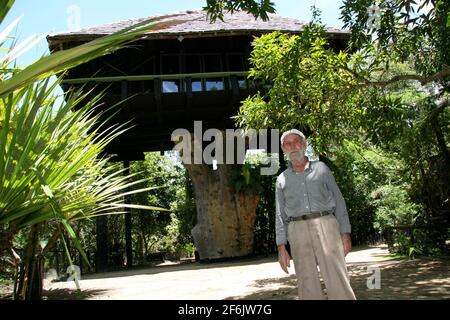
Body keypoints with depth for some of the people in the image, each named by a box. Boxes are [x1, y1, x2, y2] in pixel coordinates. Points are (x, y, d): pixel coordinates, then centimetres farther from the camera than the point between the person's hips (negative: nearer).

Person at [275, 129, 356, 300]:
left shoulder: (321, 167, 10)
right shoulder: (282, 179, 14)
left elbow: (338, 201, 7)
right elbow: (280, 215, 11)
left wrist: (345, 233, -2)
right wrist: (281, 247, 2)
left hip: (326, 226, -2)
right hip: (298, 231, 2)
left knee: (338, 280, -8)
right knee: (308, 285, 3)